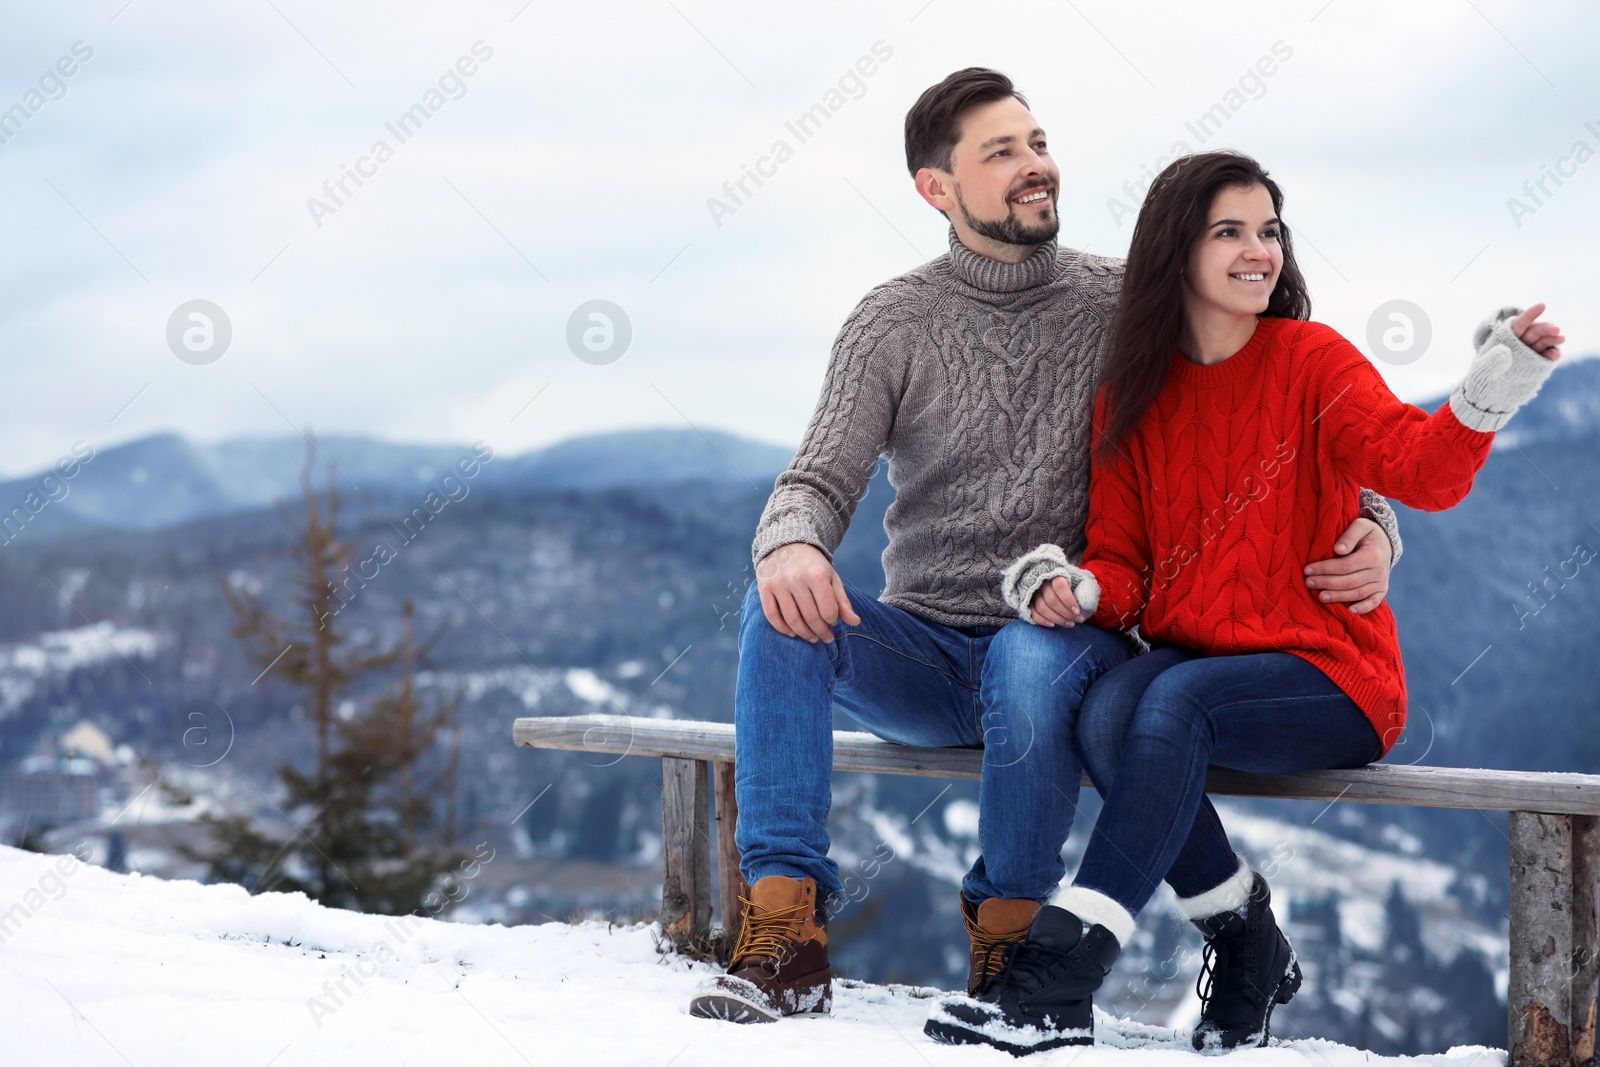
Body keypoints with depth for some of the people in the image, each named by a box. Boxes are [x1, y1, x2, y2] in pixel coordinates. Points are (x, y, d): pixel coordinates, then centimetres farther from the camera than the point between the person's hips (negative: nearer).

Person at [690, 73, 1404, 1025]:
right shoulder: (892, 325, 4)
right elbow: (822, 481, -4)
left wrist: (1370, 524, -16)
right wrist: (790, 544, -30)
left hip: (1071, 642, -2)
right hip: (925, 653, 2)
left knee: (1028, 663, -38)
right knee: (780, 610, -27)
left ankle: (1008, 953, -17)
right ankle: (786, 937, -29)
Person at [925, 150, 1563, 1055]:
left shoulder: (1313, 361, -2)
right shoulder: (1132, 397, 9)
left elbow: (1422, 471, -19)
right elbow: (1123, 565, 10)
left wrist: (1490, 393, -38)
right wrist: (1075, 587, -14)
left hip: (1329, 675, -3)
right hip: (1187, 663, 4)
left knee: (1176, 701, -33)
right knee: (1109, 711, -30)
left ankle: (1061, 974, -36)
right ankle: (1247, 943, -12)